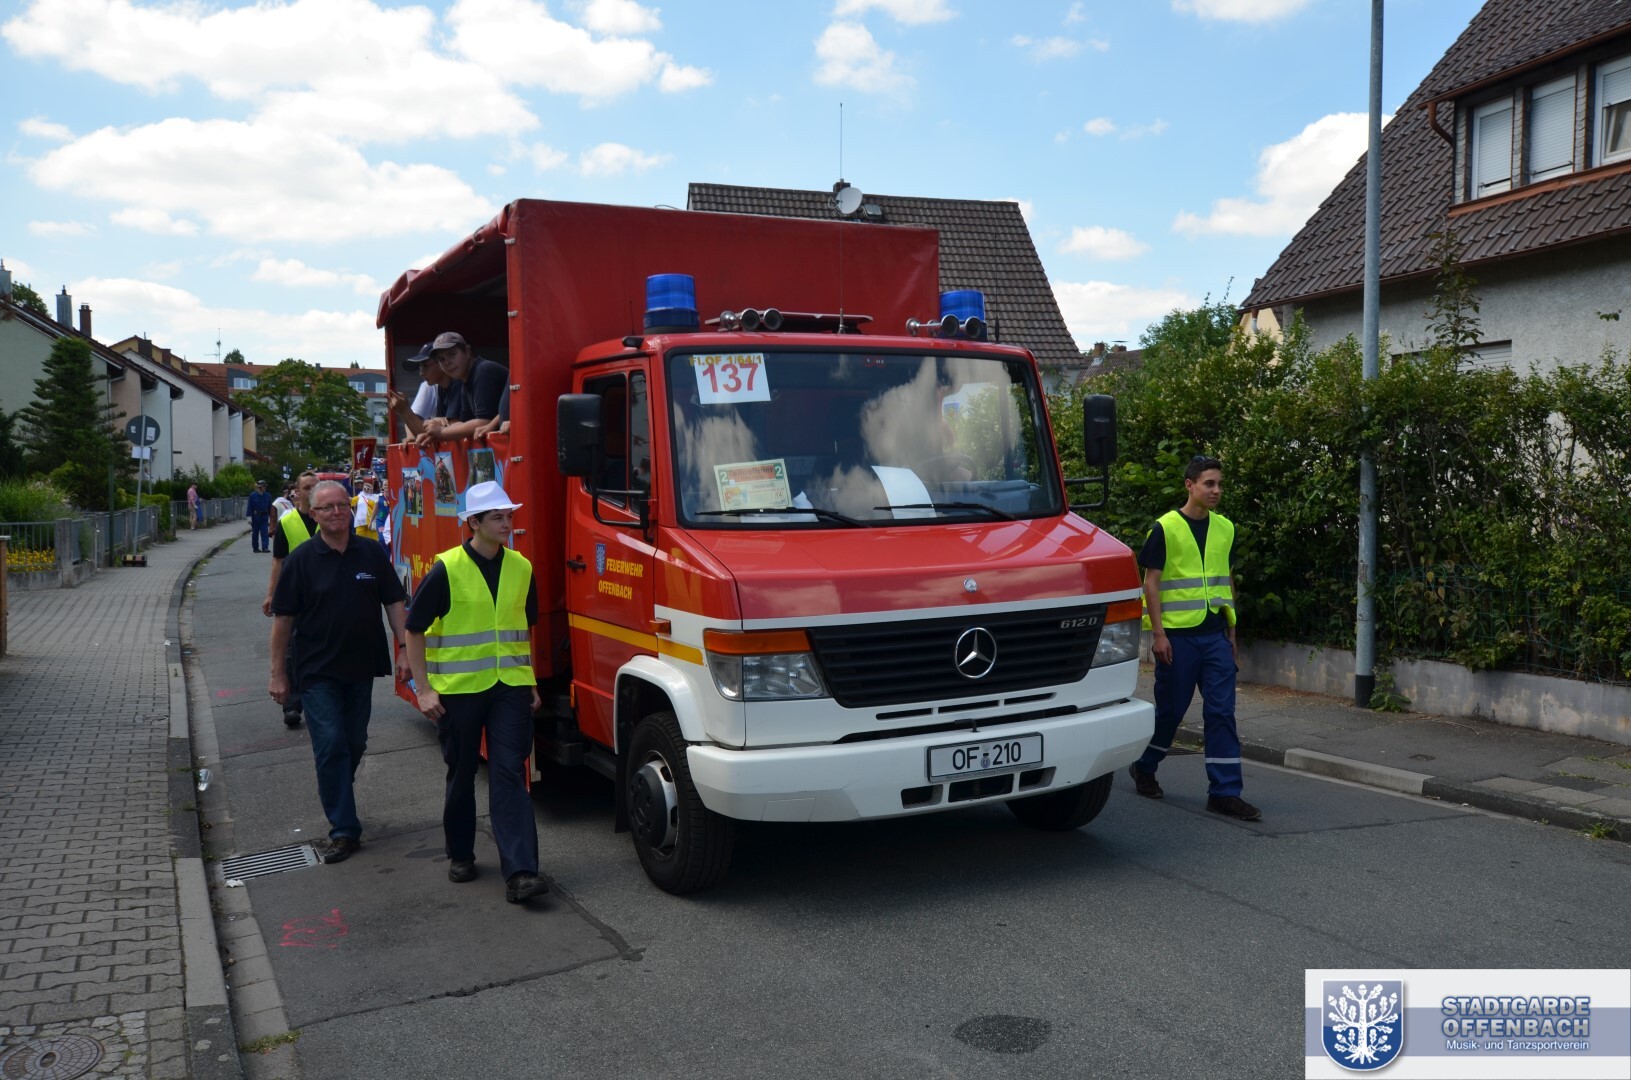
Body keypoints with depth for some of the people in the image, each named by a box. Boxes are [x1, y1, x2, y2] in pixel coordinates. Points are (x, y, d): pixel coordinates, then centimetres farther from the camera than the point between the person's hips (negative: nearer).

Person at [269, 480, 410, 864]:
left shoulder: (372, 553, 1)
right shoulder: (301, 559, -5)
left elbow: (394, 603, 5)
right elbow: (283, 619, -3)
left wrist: (404, 649, -4)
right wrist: (278, 673, -4)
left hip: (361, 668, 3)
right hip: (317, 671, -3)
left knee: (354, 745, 14)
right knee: (330, 746, -6)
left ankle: (337, 799, 37)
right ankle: (344, 830, -2)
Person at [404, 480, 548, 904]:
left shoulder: (521, 568, 4)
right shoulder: (447, 570, -9)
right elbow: (414, 630, -4)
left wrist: (531, 684, 14)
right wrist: (423, 690, -8)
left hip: (510, 687, 2)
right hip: (458, 689, -2)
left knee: (509, 775, -4)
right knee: (462, 776, 12)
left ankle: (520, 871, -7)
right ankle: (460, 854, 32)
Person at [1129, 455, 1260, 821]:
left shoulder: (1225, 528, 10)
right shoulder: (1166, 528, -6)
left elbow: (1227, 580, 18)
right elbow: (1151, 582, -7)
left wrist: (1231, 630, 15)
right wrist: (1158, 632, -13)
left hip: (1215, 634, 5)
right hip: (1177, 635, -4)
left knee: (1221, 711, 0)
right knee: (1170, 708, 6)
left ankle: (1224, 791, 5)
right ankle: (1144, 768, 29)